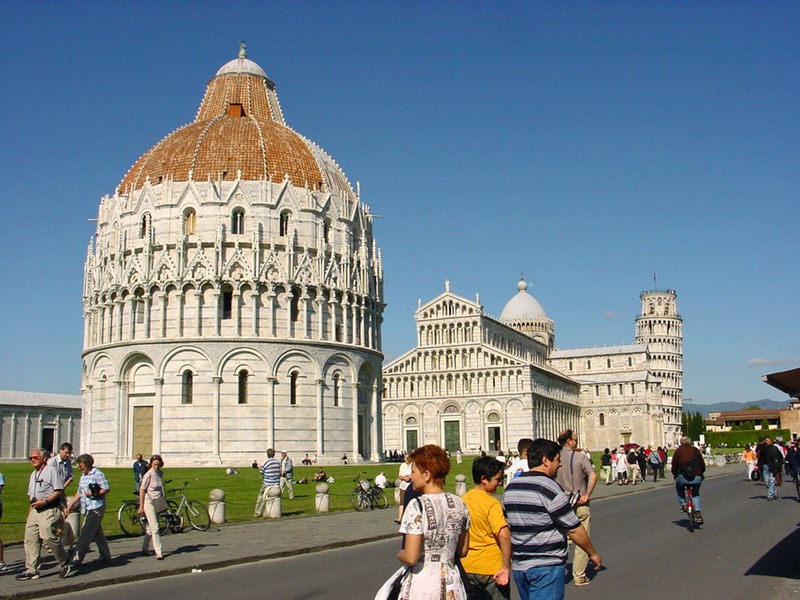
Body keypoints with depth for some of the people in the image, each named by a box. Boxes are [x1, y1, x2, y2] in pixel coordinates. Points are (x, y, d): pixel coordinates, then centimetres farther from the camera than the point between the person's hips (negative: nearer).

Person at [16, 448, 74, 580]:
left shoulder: (51, 470, -4)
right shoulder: (33, 475, 22)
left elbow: (59, 491, -12)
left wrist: (45, 501, -20)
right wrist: (29, 514, 20)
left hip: (49, 510, -8)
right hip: (35, 510, 8)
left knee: (48, 536, -15)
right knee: (30, 538, 2)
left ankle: (65, 564, 0)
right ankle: (31, 570, 6)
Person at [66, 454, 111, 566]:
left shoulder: (97, 474, -9)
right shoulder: (83, 476, 17)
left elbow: (106, 489, -11)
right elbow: (79, 492, 20)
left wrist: (93, 493, -18)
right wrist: (71, 504, 14)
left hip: (96, 507, -9)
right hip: (87, 509, 9)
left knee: (86, 533, -10)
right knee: (97, 533, 12)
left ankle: (77, 558, -10)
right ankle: (105, 556, 20)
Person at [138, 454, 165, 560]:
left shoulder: (160, 474, 7)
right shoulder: (149, 474, -13)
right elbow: (142, 490, -11)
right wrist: (141, 507, -13)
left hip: (157, 503, 7)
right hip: (149, 502, -7)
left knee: (151, 528, 14)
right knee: (155, 528, -10)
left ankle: (145, 549, 26)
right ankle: (158, 553, -9)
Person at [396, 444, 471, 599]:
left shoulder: (417, 506, -17)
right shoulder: (459, 504, 2)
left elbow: (411, 557, -19)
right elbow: (462, 551, 10)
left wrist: (399, 555, 1)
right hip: (452, 587, 6)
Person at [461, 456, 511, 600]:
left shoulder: (462, 500, 3)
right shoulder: (491, 503, -16)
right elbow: (503, 535, -27)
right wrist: (506, 566, -22)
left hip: (467, 568, 6)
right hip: (491, 569, -6)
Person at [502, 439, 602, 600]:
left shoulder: (510, 487, 9)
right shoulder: (549, 488, -15)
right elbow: (574, 529, -12)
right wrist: (593, 553, 2)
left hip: (518, 566, 8)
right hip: (546, 566, -8)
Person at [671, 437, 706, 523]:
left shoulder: (678, 451, 8)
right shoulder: (695, 450, 13)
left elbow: (674, 466, 6)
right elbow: (702, 465, 15)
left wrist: (675, 475, 24)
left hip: (683, 477, -2)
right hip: (697, 478, 2)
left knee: (678, 486, 32)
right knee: (695, 493, 27)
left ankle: (683, 504, 18)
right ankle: (698, 513, 12)